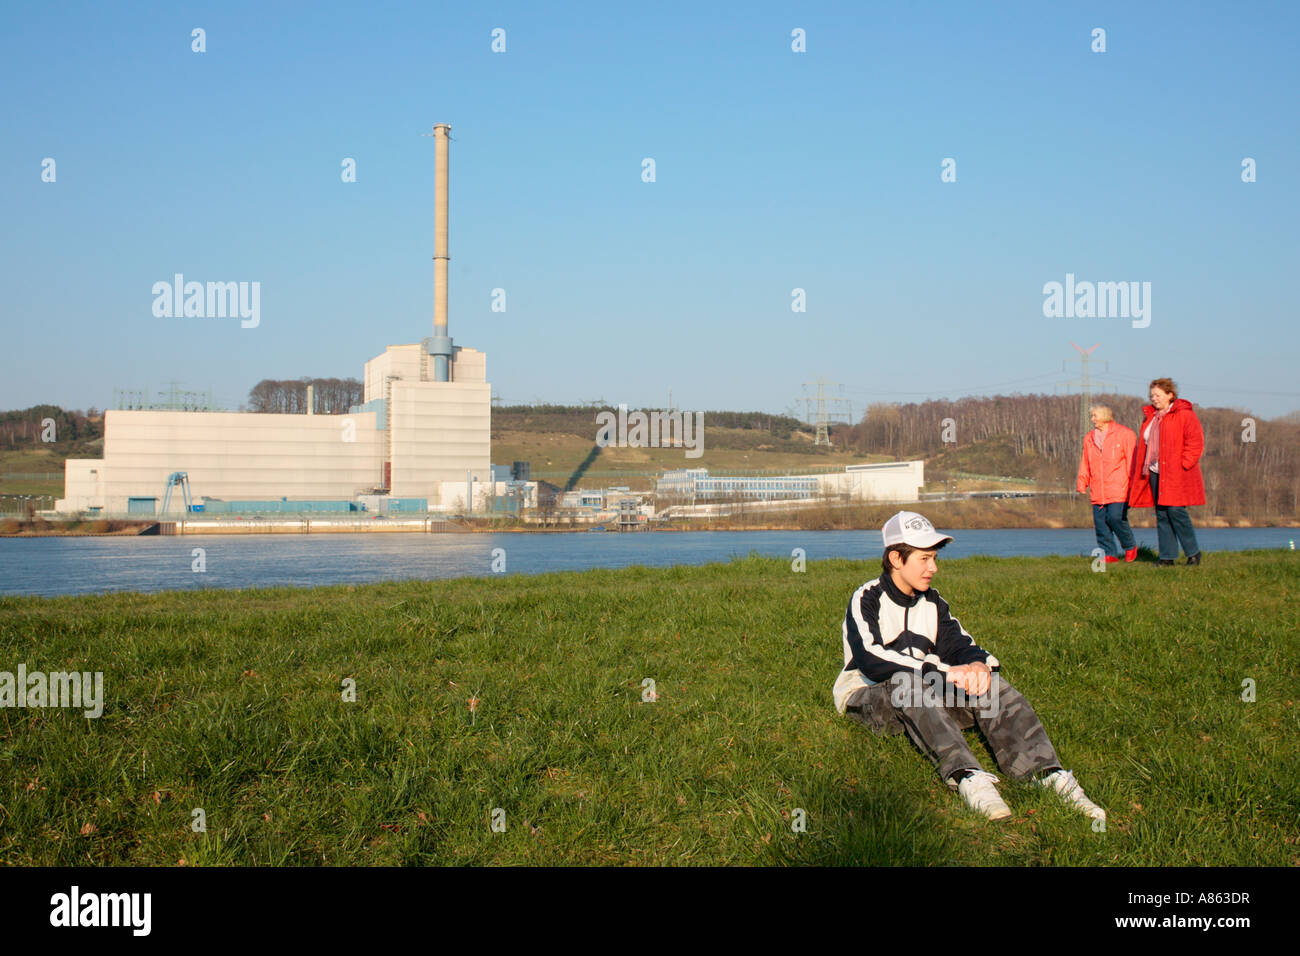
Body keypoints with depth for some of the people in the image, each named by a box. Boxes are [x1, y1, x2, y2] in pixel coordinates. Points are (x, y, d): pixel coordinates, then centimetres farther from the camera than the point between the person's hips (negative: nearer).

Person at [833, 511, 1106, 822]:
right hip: (868, 698, -5)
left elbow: (959, 645, 5)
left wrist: (978, 663, -22)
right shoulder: (866, 600, -10)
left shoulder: (932, 603, 13)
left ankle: (1048, 774, -38)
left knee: (990, 682, -20)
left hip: (926, 694, 6)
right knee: (907, 681, -39)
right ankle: (965, 775, -56)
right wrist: (945, 671, -34)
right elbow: (871, 661, -27)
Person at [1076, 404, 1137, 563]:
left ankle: (1130, 546, 9)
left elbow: (1132, 461, -1)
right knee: (1100, 522, 1)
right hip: (1098, 493, 6)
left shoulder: (1125, 434, 0)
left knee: (1116, 518, -14)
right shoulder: (1089, 438, 17)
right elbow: (1085, 464, 21)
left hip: (1118, 490, -6)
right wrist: (1081, 483, 12)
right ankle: (1109, 553, 8)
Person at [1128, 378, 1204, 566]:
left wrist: (1183, 464, -15)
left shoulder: (1184, 415, -4)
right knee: (1161, 515, 5)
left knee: (1175, 511, -12)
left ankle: (1193, 552, 3)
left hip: (1176, 474, -7)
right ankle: (1167, 556, 8)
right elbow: (1143, 447, 22)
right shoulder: (1150, 417, 17)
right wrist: (1142, 471, 14)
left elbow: (1196, 442, -9)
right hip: (1155, 473, 7)